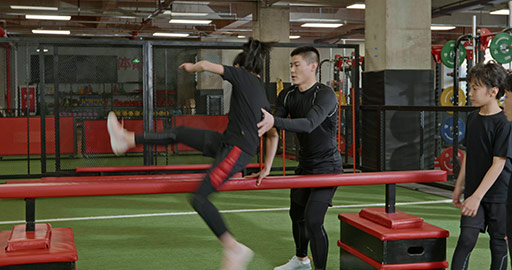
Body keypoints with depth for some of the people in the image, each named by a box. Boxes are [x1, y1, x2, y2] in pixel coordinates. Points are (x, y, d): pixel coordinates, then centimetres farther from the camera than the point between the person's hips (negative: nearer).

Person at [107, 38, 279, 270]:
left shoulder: (243, 76, -3)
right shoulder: (262, 96, 19)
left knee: (199, 198, -9)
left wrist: (192, 67, 16)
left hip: (237, 150, -9)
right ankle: (127, 139, 26)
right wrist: (267, 168, 23)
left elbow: (206, 65, -7)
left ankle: (234, 248, -6)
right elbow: (273, 134, 20)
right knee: (179, 133, 14)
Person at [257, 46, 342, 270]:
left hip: (326, 167, -8)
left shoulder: (325, 95, -22)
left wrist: (275, 121, -51)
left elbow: (309, 124, -38)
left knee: (313, 220, -17)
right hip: (305, 165, 8)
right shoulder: (287, 96, 0)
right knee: (297, 214, 20)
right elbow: (269, 126, -3)